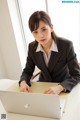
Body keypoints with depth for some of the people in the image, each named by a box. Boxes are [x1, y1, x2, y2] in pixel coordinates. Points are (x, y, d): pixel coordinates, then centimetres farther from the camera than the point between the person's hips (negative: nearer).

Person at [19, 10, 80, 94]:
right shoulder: (32, 47, -8)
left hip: (64, 89, -1)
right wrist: (23, 82, -20)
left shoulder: (66, 45, -19)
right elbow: (27, 71, 1)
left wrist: (60, 87, -34)